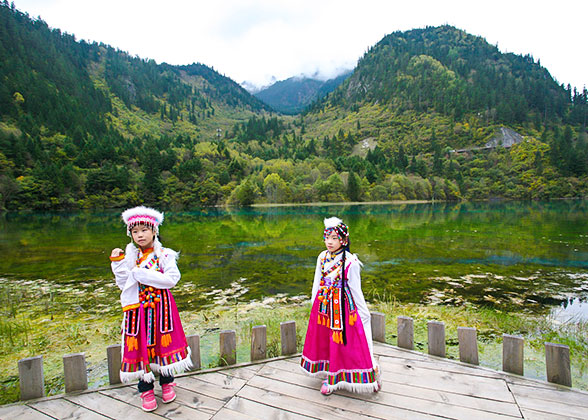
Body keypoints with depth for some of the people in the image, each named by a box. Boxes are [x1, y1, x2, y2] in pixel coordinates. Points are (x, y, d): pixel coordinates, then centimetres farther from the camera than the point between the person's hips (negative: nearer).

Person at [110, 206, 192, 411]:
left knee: (163, 342, 10)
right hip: (138, 309, 2)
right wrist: (118, 263, -13)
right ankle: (146, 390, 28)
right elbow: (123, 284, -2)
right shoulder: (129, 256, 0)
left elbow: (172, 279, -16)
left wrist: (142, 274, -19)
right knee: (140, 346, 8)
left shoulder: (164, 255, -6)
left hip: (161, 307, -1)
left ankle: (167, 383, 34)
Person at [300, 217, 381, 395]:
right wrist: (314, 305, 14)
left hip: (343, 307, -5)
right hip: (323, 306, 5)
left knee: (344, 344, 3)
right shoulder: (322, 257, 0)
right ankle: (331, 376, 34)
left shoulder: (350, 262, -14)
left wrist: (364, 313, 0)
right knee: (324, 341, 14)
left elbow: (356, 290, -7)